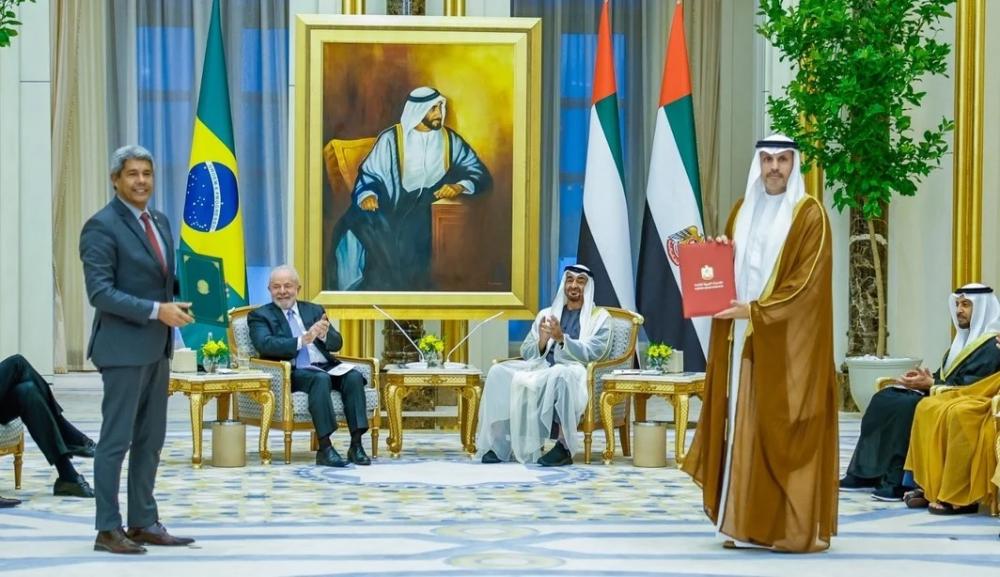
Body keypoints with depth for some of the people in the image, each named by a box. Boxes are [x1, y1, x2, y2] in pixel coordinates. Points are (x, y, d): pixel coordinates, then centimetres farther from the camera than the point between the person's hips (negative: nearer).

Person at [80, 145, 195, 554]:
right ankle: (108, 530, 2)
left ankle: (143, 523, 19)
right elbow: (100, 292, -19)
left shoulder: (160, 222, 13)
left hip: (157, 347, 8)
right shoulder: (102, 226, -12)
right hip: (123, 348, -8)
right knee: (116, 439, -4)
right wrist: (156, 311, -23)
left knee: (151, 439, 12)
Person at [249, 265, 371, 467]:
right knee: (321, 379, -35)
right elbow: (265, 345, -11)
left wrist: (324, 334, -15)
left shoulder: (314, 311, 21)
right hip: (292, 373, -4)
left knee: (354, 377, -25)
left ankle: (356, 445, -27)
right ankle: (325, 448, -38)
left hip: (325, 366, 4)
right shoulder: (260, 316, 9)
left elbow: (337, 343, 11)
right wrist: (302, 340, -25)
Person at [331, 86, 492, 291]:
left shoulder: (450, 140, 12)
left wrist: (460, 186, -15)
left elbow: (480, 174, 6)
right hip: (392, 210, 0)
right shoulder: (391, 139, 7)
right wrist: (367, 195, -17)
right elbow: (369, 174, 6)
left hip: (430, 209, 0)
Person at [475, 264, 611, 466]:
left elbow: (593, 353, -7)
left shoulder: (599, 317, 9)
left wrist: (562, 338, -19)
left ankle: (564, 447, -38)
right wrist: (542, 342, -7)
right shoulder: (546, 314, 22)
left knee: (559, 375, -41)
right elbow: (525, 352, 15)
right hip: (541, 367, 5)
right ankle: (500, 444, -25)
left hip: (576, 372, -5)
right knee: (499, 372, -22)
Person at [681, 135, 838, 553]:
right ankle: (749, 523, 7)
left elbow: (807, 282, -13)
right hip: (743, 337, 6)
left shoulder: (809, 214, -5)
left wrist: (755, 310, -17)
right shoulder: (743, 211, 15)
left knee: (786, 431, -6)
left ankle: (795, 526, -2)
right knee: (744, 428, 4)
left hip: (789, 342, -6)